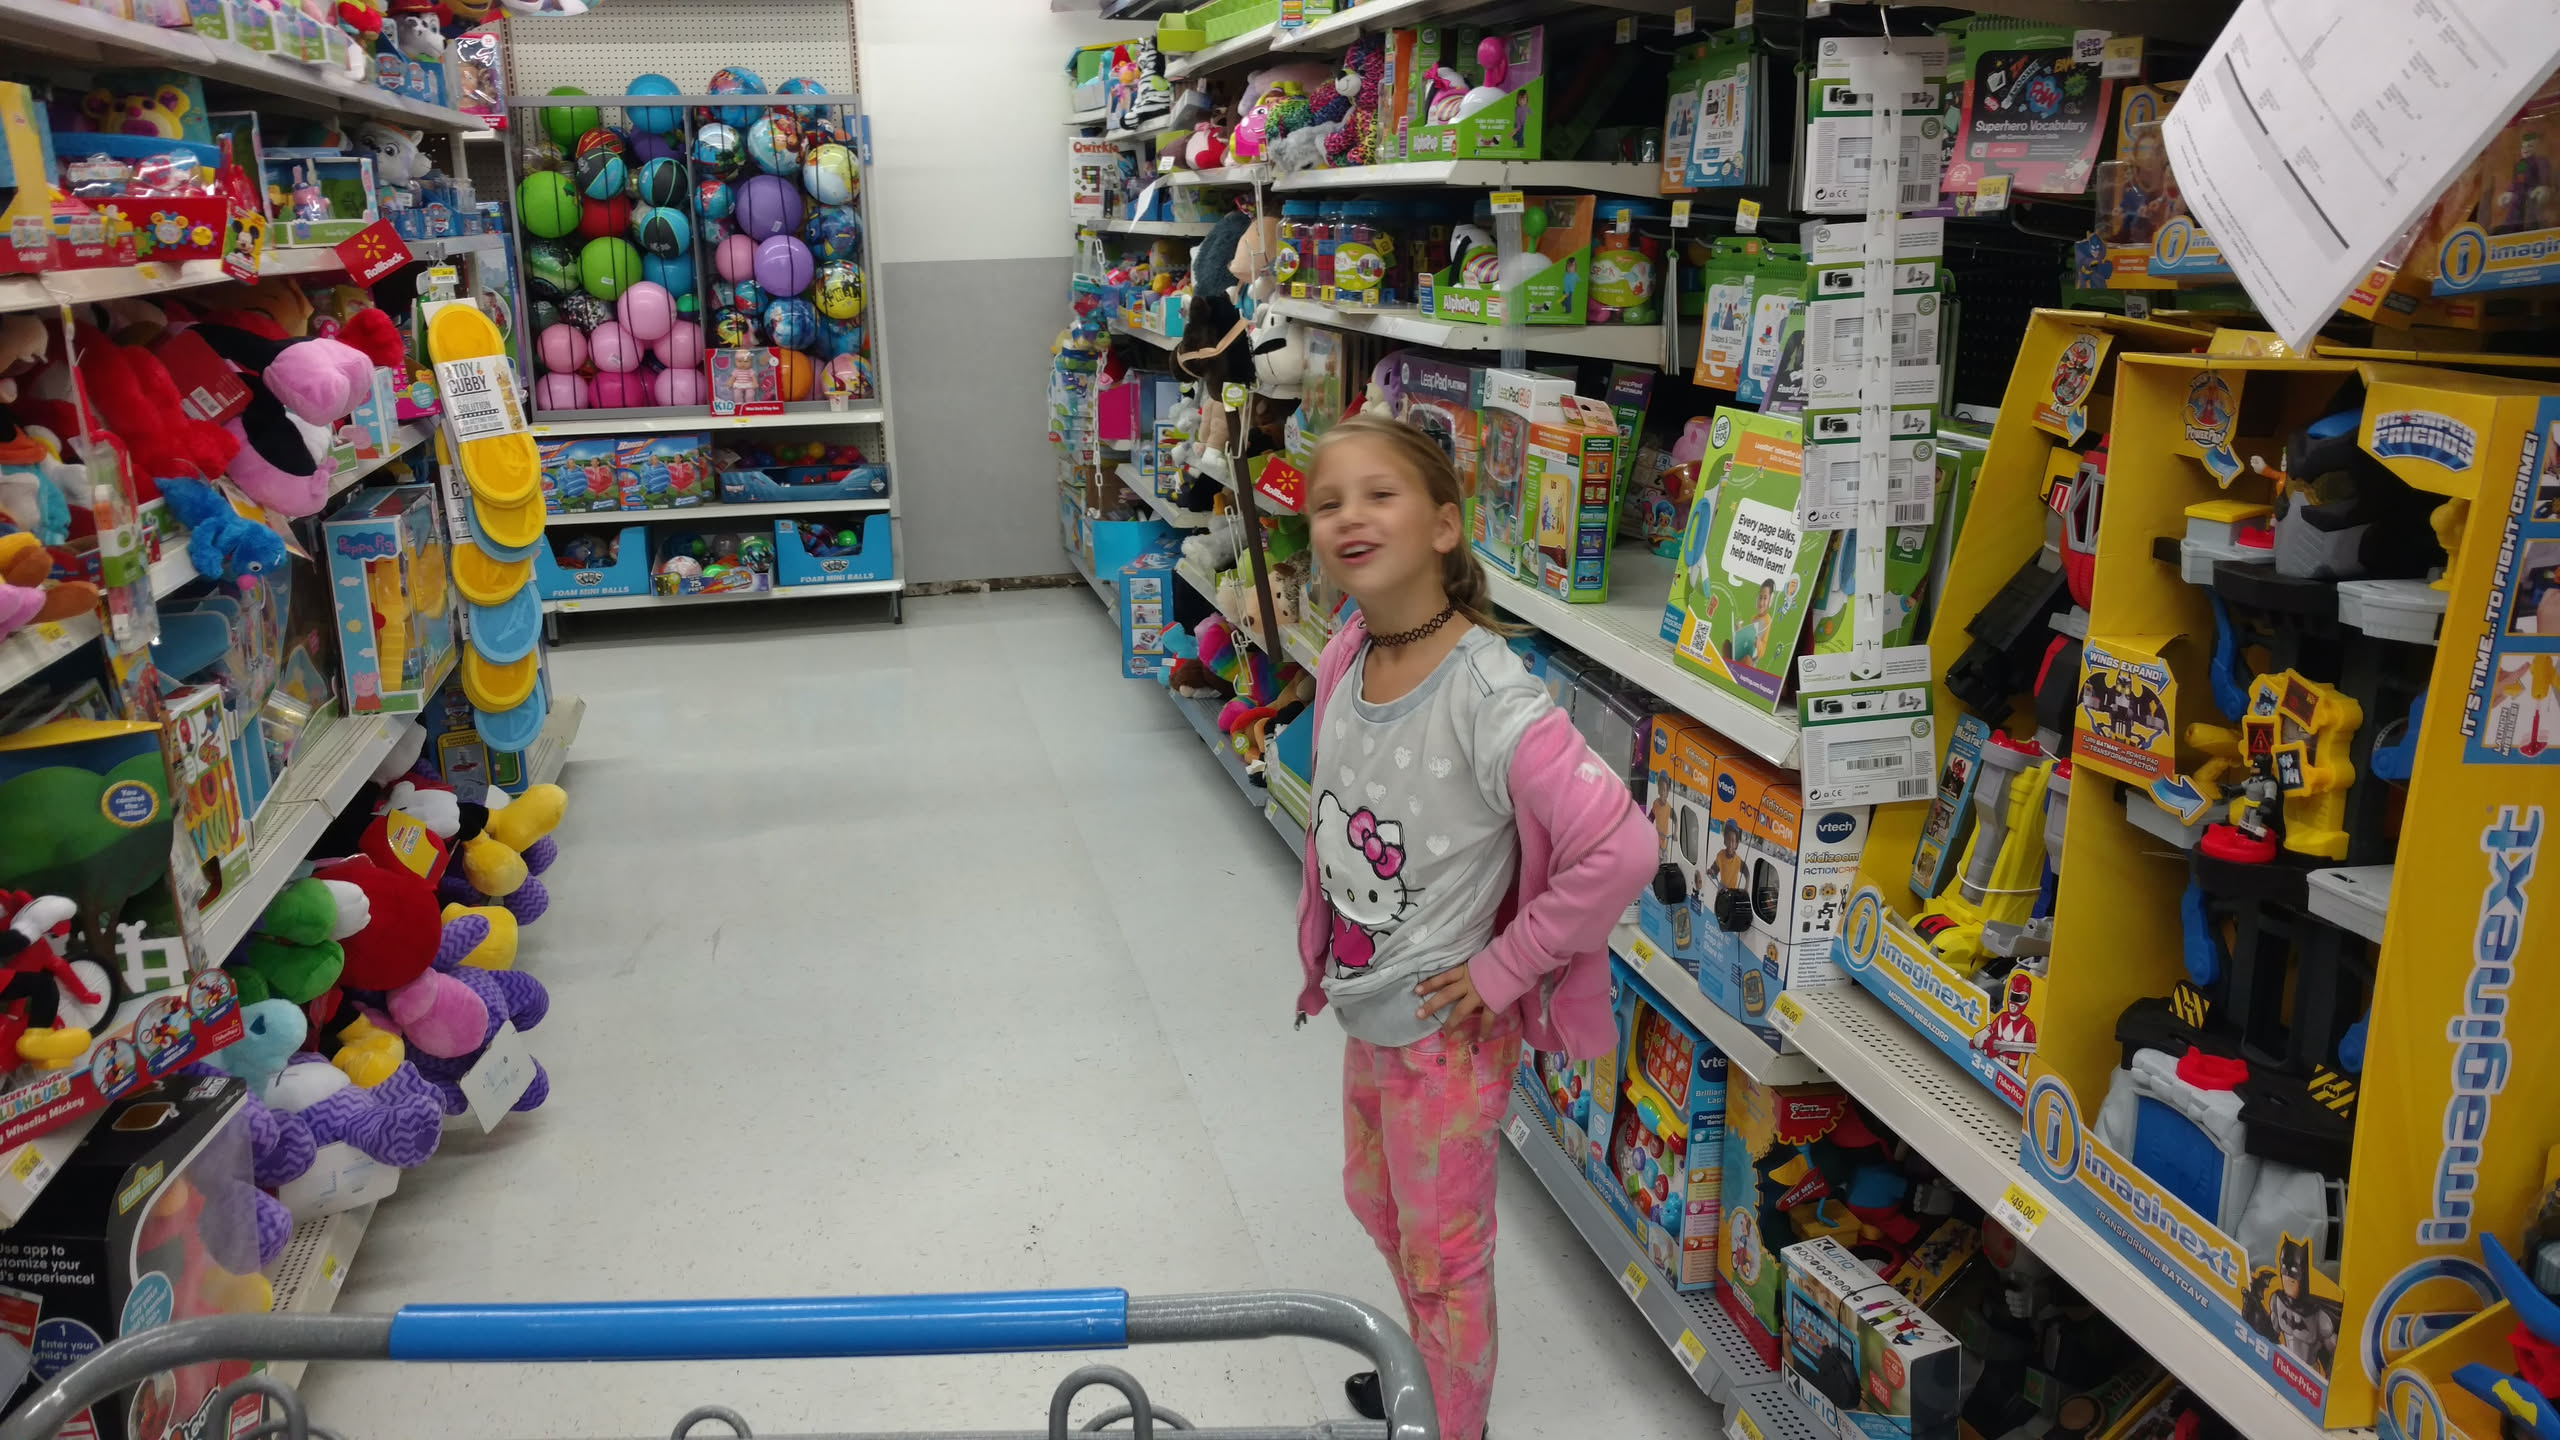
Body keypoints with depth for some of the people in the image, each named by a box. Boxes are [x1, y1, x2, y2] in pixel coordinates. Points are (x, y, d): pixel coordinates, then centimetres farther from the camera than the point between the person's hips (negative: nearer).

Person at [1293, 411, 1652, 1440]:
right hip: (1363, 1007, 8)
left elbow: (1621, 850, -34)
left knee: (1441, 1253, 12)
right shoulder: (1345, 662, -6)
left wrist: (1504, 967, -24)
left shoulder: (1487, 697, -29)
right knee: (1375, 1204, 28)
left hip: (1445, 1027, -8)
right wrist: (1329, 952, 9)